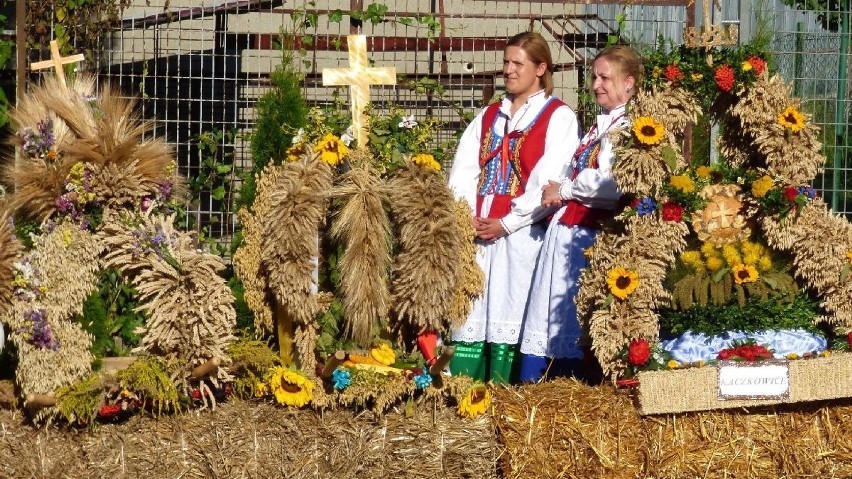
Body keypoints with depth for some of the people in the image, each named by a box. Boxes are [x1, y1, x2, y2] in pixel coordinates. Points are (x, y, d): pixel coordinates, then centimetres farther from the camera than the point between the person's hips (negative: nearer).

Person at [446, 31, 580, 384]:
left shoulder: (558, 117, 2)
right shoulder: (488, 116, 20)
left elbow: (548, 182, -9)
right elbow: (463, 170, 11)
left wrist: (507, 223, -13)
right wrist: (468, 216, -5)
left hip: (521, 232, -5)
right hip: (477, 231, 5)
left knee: (508, 320, -6)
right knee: (470, 315, 1)